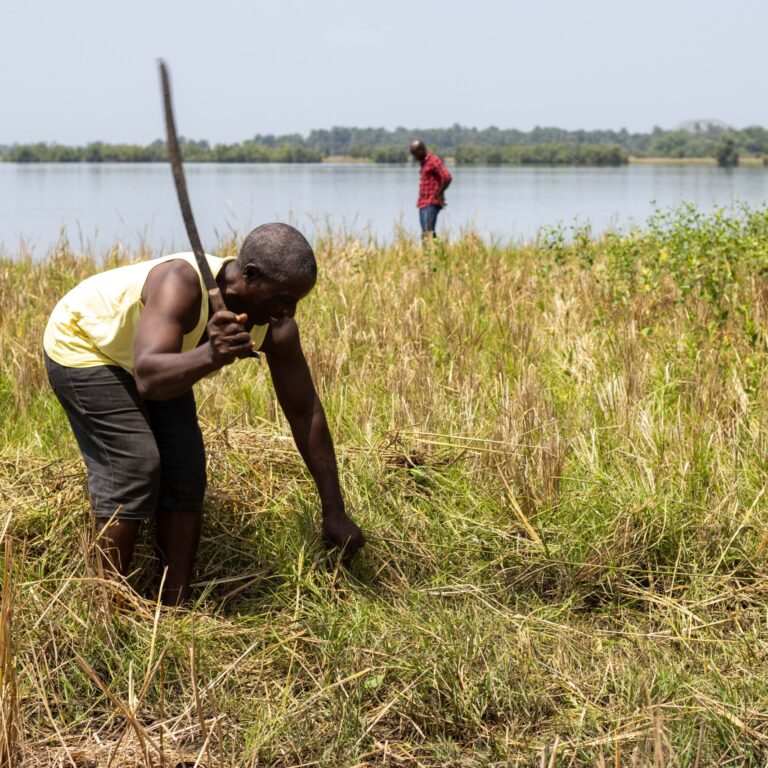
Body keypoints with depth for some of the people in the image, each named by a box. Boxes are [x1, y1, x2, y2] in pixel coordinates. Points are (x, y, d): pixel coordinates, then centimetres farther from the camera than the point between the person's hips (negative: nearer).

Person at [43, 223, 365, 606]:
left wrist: (334, 512, -10)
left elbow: (305, 412, -12)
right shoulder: (181, 283, -41)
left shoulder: (277, 328, -21)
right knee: (133, 465, -18)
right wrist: (210, 356, -72)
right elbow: (148, 377, -53)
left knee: (185, 471, -2)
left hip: (148, 356, 7)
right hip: (83, 344, -7)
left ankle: (175, 606, 5)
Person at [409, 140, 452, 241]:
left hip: (431, 204, -9)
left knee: (428, 233, -18)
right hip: (423, 204, 9)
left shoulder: (433, 161, -10)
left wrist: (438, 194, -13)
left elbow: (447, 177, -21)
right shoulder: (423, 163, 20)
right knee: (425, 234, 6)